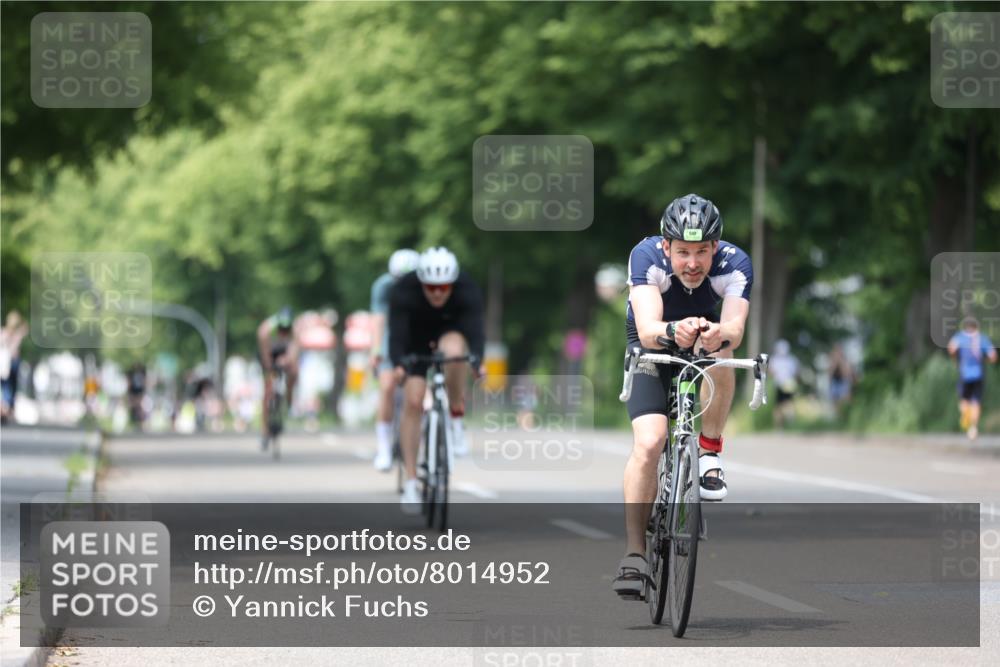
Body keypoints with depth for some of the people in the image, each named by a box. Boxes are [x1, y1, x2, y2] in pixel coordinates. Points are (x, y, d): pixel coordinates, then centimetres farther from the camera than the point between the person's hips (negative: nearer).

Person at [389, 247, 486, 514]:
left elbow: (475, 329, -39)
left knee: (453, 350, -37)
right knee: (413, 402, -13)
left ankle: (456, 420, -17)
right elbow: (397, 333, -37)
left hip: (450, 332, 0)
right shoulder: (403, 291, -31)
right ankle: (410, 482, -6)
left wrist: (477, 361, -58)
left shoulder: (468, 290, -30)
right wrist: (398, 366, -56)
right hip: (417, 341, 0)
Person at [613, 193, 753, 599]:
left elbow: (734, 330, -43)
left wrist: (719, 335, -67)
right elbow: (647, 331, -44)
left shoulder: (734, 264, -28)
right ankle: (634, 552, -13)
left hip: (706, 351, 1)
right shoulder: (646, 256, -31)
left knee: (717, 350, -36)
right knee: (648, 442, -22)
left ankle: (710, 451, -16)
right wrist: (673, 332, -66)